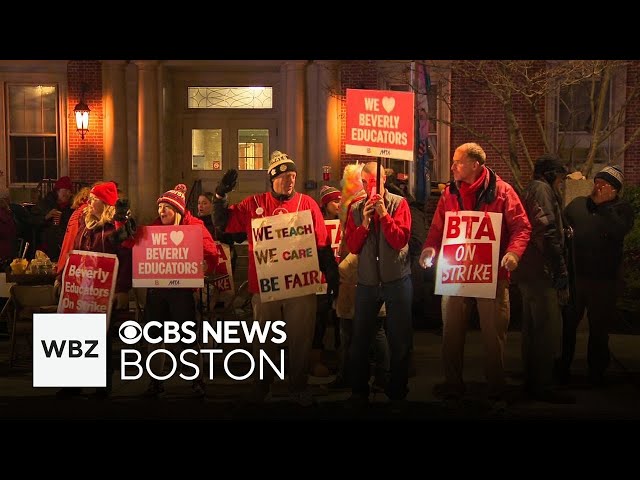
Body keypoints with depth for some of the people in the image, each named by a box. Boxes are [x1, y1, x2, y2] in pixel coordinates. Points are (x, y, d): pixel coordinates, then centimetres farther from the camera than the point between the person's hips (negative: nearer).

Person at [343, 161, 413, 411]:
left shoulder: (398, 203, -3)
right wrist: (365, 221, -16)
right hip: (367, 282, 2)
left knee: (400, 341, 7)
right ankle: (359, 391, 24)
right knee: (359, 340, 9)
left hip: (397, 280, -2)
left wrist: (383, 213, -19)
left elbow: (400, 240, -14)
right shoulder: (356, 209, 4)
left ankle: (397, 393, 22)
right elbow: (352, 246, -3)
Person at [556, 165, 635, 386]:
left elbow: (619, 231, -19)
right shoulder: (578, 203, 10)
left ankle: (596, 374, 22)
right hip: (574, 275, 2)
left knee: (599, 328, 9)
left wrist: (602, 205, -19)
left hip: (604, 279, -2)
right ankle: (561, 370, 20)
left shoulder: (622, 209, 1)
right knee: (567, 325, 8)